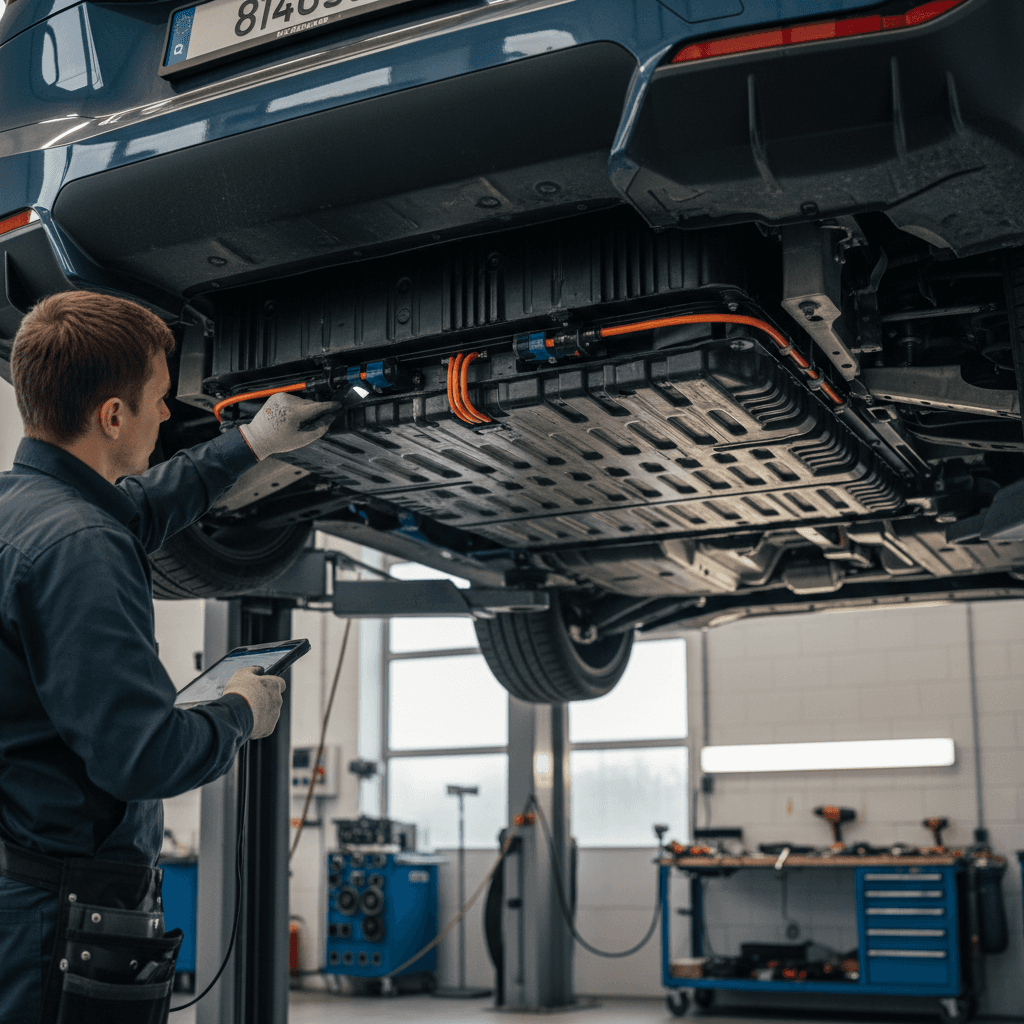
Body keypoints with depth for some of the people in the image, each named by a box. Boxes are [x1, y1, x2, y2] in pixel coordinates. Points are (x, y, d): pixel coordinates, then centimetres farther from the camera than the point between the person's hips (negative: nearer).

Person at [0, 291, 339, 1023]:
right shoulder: (76, 547, -23)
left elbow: (139, 507, 30)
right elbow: (143, 755, -26)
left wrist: (253, 442, 34)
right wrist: (241, 713, -6)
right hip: (63, 903, -10)